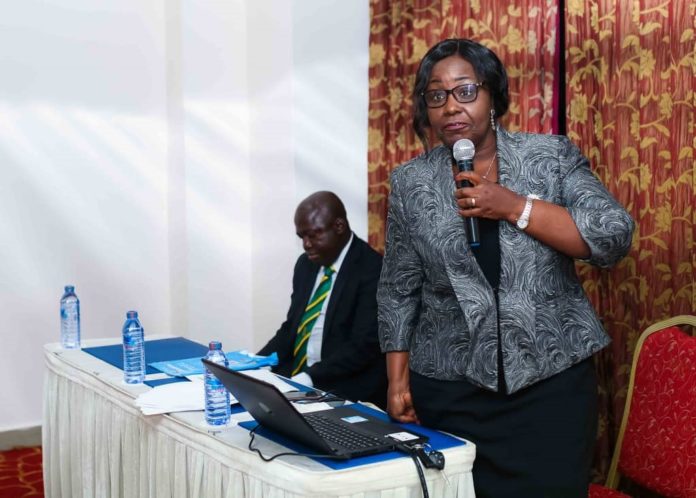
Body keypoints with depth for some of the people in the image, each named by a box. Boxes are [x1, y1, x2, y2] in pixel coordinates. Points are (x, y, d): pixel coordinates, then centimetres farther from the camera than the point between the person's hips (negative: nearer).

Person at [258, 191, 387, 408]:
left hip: (346, 394, -7)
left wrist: (309, 379, -26)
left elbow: (364, 346, -19)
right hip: (294, 380, 7)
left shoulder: (373, 270, -13)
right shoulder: (305, 264, 11)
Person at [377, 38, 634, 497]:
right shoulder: (412, 183, 4)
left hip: (552, 381, 0)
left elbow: (614, 236, -9)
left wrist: (514, 207, -16)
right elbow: (398, 291, 7)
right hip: (448, 390, 1)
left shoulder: (552, 156, 1)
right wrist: (398, 380, 2)